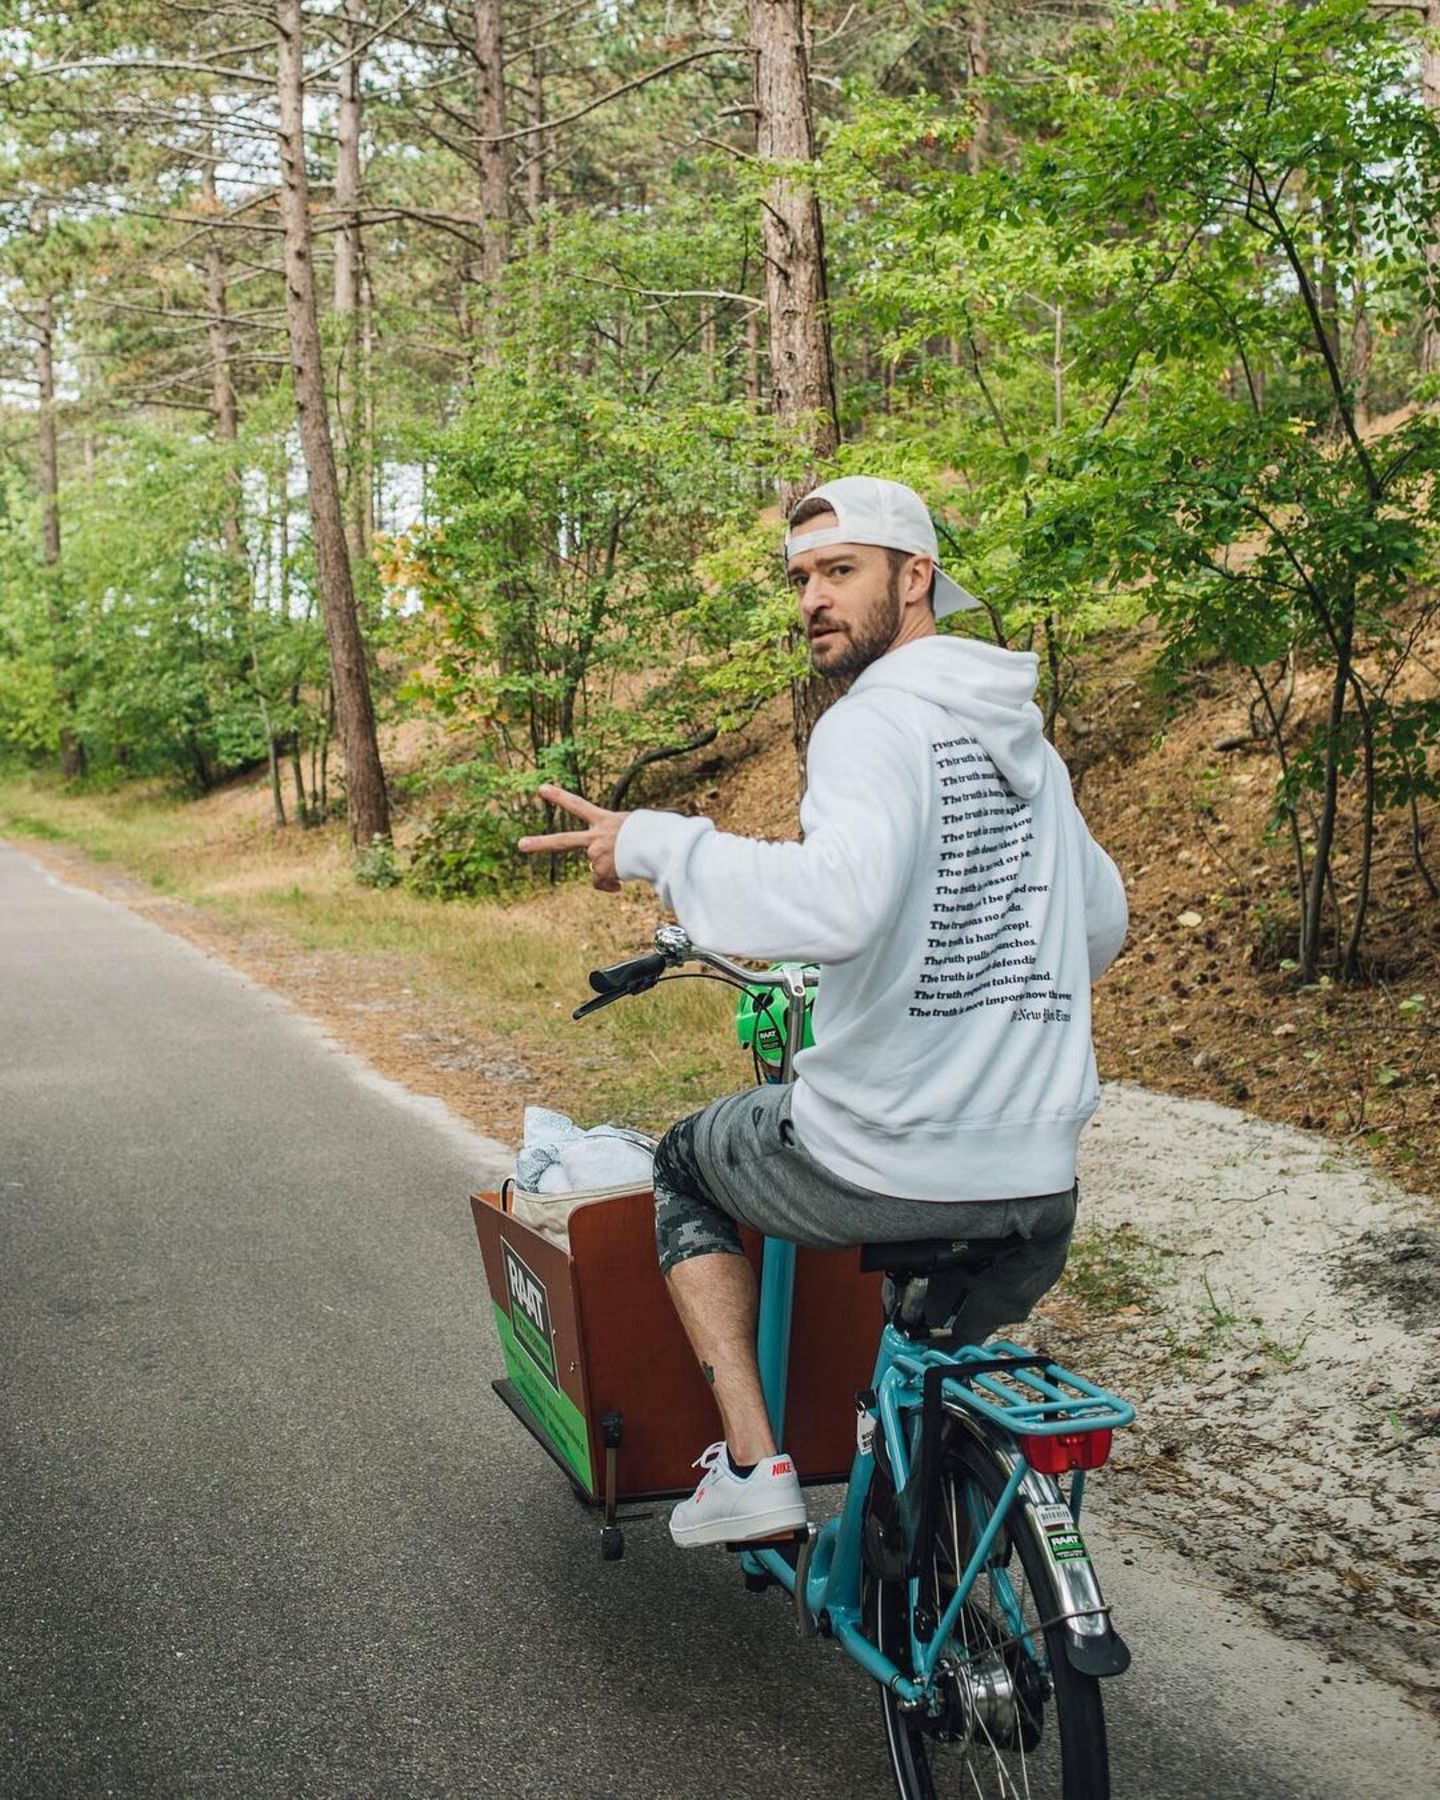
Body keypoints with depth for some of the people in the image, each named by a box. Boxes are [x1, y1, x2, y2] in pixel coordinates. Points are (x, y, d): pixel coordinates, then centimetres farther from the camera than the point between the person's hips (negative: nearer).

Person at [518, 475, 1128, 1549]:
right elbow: (1103, 921, 25)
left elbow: (839, 903, -32)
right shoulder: (1024, 735, 14)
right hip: (1040, 1183, 7)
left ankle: (752, 1467, 17)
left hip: (881, 1165, -7)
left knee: (684, 1167, 22)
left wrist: (651, 843, -20)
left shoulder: (875, 723, -13)